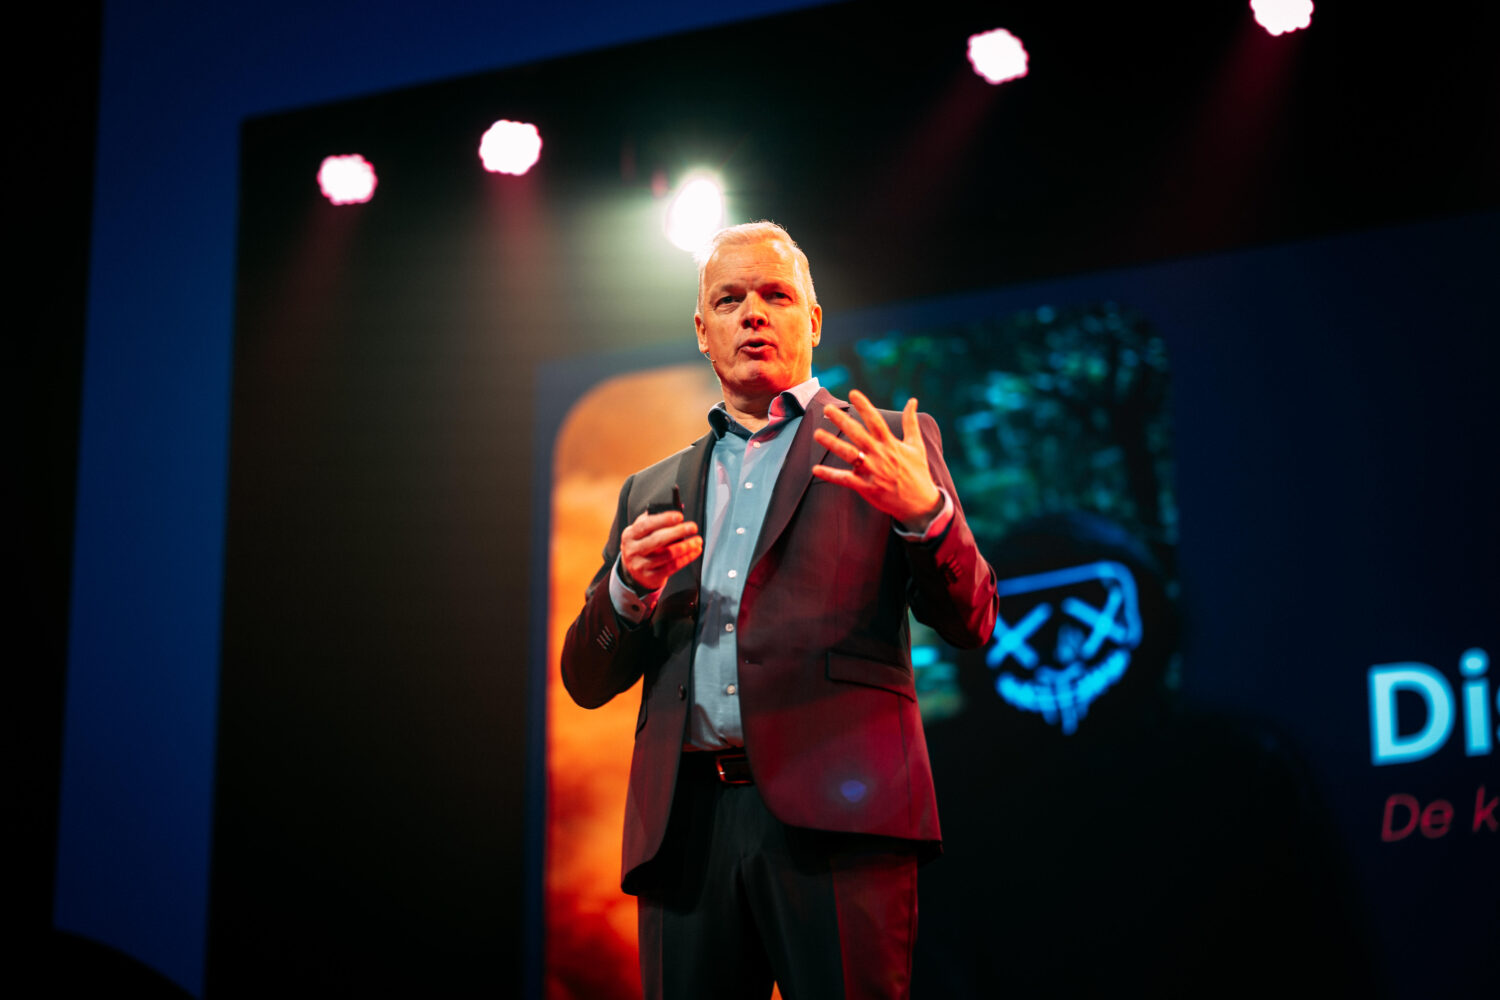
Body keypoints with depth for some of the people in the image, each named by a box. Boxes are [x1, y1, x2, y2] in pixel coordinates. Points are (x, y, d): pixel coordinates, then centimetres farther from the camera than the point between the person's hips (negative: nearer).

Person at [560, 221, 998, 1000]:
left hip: (834, 816, -3)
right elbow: (587, 682, 18)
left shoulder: (889, 448, 12)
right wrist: (630, 586, -3)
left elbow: (970, 624, 3)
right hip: (686, 825, 3)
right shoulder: (652, 492, 22)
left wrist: (922, 510, -16)